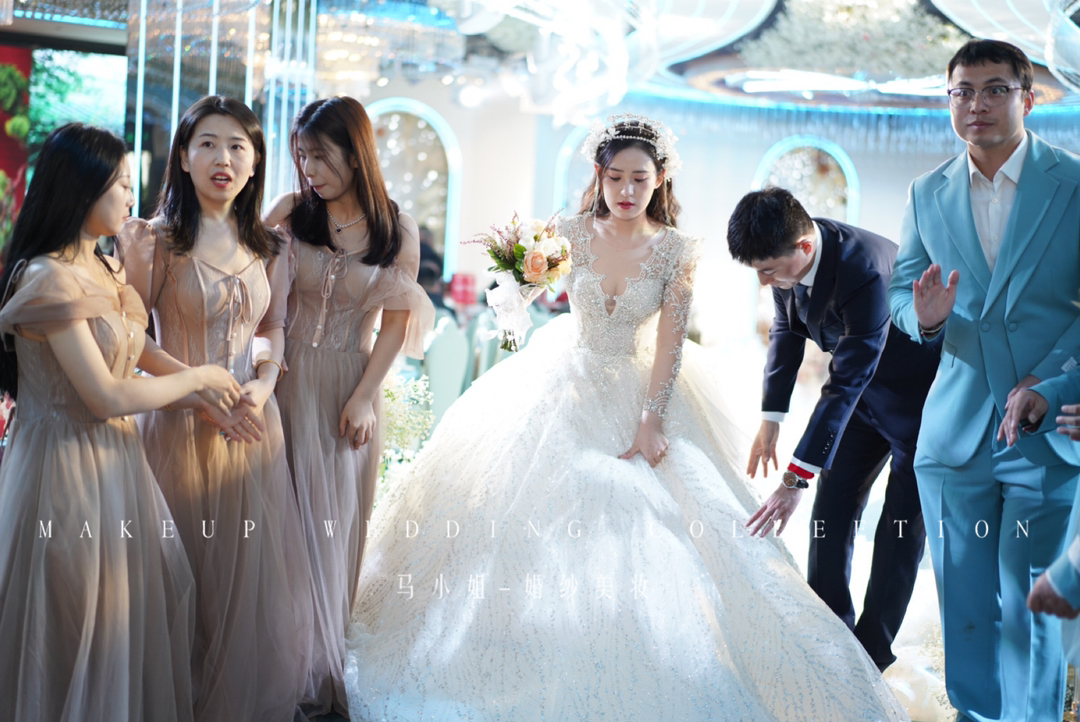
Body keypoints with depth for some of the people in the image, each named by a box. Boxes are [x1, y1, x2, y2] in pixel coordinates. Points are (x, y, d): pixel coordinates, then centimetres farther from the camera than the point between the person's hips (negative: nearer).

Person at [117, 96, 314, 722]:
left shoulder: (267, 247, 6)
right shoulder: (155, 241, -8)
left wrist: (264, 383, -4)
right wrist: (200, 393, -16)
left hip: (255, 426, 4)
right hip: (183, 428, -4)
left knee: (257, 571, 9)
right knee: (189, 572, 4)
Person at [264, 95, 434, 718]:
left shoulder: (397, 230, -2)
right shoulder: (289, 213, -2)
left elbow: (394, 325, 0)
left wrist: (364, 398, -5)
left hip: (351, 386, 0)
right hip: (289, 380, 0)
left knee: (340, 515, 7)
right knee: (293, 513, 3)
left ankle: (328, 658, 22)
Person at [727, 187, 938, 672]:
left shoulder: (866, 274, -38)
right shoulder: (786, 252, -15)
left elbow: (847, 384, -39)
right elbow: (788, 329, 3)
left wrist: (795, 480, -38)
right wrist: (771, 418, 0)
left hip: (917, 397, -7)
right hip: (862, 392, 7)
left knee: (902, 524, -3)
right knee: (832, 506, 6)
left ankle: (871, 655, 6)